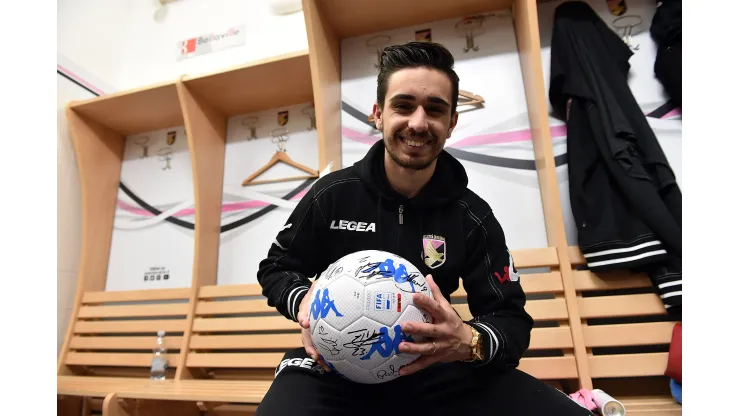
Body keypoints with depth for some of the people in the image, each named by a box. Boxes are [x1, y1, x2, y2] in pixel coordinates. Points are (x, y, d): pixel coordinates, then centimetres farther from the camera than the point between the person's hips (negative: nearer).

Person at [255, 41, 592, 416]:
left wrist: (471, 343, -26)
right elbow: (275, 268, 5)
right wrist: (302, 301, -18)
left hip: (431, 369, 2)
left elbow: (510, 317, -2)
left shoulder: (472, 216, -3)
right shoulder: (332, 194, -6)